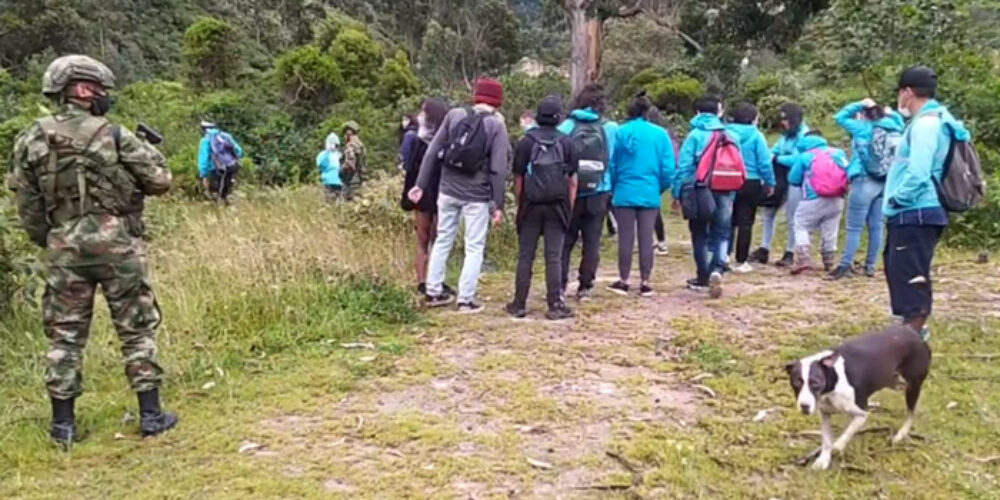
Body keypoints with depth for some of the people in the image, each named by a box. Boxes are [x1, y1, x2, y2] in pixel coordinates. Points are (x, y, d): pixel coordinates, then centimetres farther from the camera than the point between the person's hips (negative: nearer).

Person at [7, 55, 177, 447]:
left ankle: (63, 423, 14)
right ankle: (151, 414, 10)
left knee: (64, 334, 10)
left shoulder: (30, 140, 4)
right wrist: (149, 151, 16)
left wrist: (51, 244, 17)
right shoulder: (113, 135, -6)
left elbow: (27, 207, 5)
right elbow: (160, 182, -2)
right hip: (116, 242, -3)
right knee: (137, 328, 7)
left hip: (64, 247, 3)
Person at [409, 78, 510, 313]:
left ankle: (434, 292, 23)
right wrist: (498, 204, -7)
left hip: (448, 191, 4)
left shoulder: (454, 115, 3)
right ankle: (466, 300, 6)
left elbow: (432, 151, 1)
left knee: (443, 240, 16)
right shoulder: (496, 125, -6)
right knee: (474, 247, 6)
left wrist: (421, 184, 6)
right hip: (476, 196, -3)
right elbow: (498, 169, -11)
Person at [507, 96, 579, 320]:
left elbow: (518, 179, -2)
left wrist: (519, 205, 6)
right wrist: (569, 208, 7)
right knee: (554, 257, 4)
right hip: (557, 206, 0)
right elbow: (572, 181, 1)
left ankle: (519, 305, 11)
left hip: (531, 206, 0)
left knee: (525, 257, 6)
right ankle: (555, 305, 5)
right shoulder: (566, 142, 1)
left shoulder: (525, 142, -1)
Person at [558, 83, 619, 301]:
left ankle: (559, 285, 7)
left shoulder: (566, 126, -1)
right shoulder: (611, 128, -2)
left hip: (570, 192, 0)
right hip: (598, 193, 0)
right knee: (592, 242, 8)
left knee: (565, 240, 9)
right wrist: (611, 187, 11)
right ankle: (585, 287, 9)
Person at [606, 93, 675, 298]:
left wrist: (612, 188, 12)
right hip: (650, 195, 1)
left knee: (626, 238, 7)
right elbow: (668, 168, -2)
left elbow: (612, 165, -2)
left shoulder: (621, 133, -5)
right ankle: (645, 283, 12)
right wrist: (659, 188, 13)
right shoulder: (660, 134, -2)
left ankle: (623, 281, 13)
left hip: (625, 194, -1)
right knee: (646, 238, 8)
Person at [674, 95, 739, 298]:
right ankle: (717, 269, -18)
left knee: (700, 235, 12)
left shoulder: (695, 135, -5)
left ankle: (703, 277, 18)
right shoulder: (732, 136, 6)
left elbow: (684, 166, -10)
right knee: (721, 234, 6)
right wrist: (732, 193, 13)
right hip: (724, 193, 2)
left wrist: (677, 192, -5)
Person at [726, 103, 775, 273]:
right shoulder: (756, 136, -8)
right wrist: (770, 182, 3)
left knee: (728, 221, 15)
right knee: (745, 222, 5)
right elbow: (764, 162, -9)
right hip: (750, 183, -3)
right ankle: (741, 262, 7)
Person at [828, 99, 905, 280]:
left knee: (854, 227, -3)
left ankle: (846, 265, -5)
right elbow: (900, 123, 31)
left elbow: (840, 117, 6)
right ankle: (870, 266, 12)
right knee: (876, 226, 8)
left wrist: (860, 105, 8)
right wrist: (891, 114, 19)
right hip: (885, 184, 5)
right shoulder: (894, 129, 8)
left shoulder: (862, 128, -4)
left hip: (864, 182, -5)